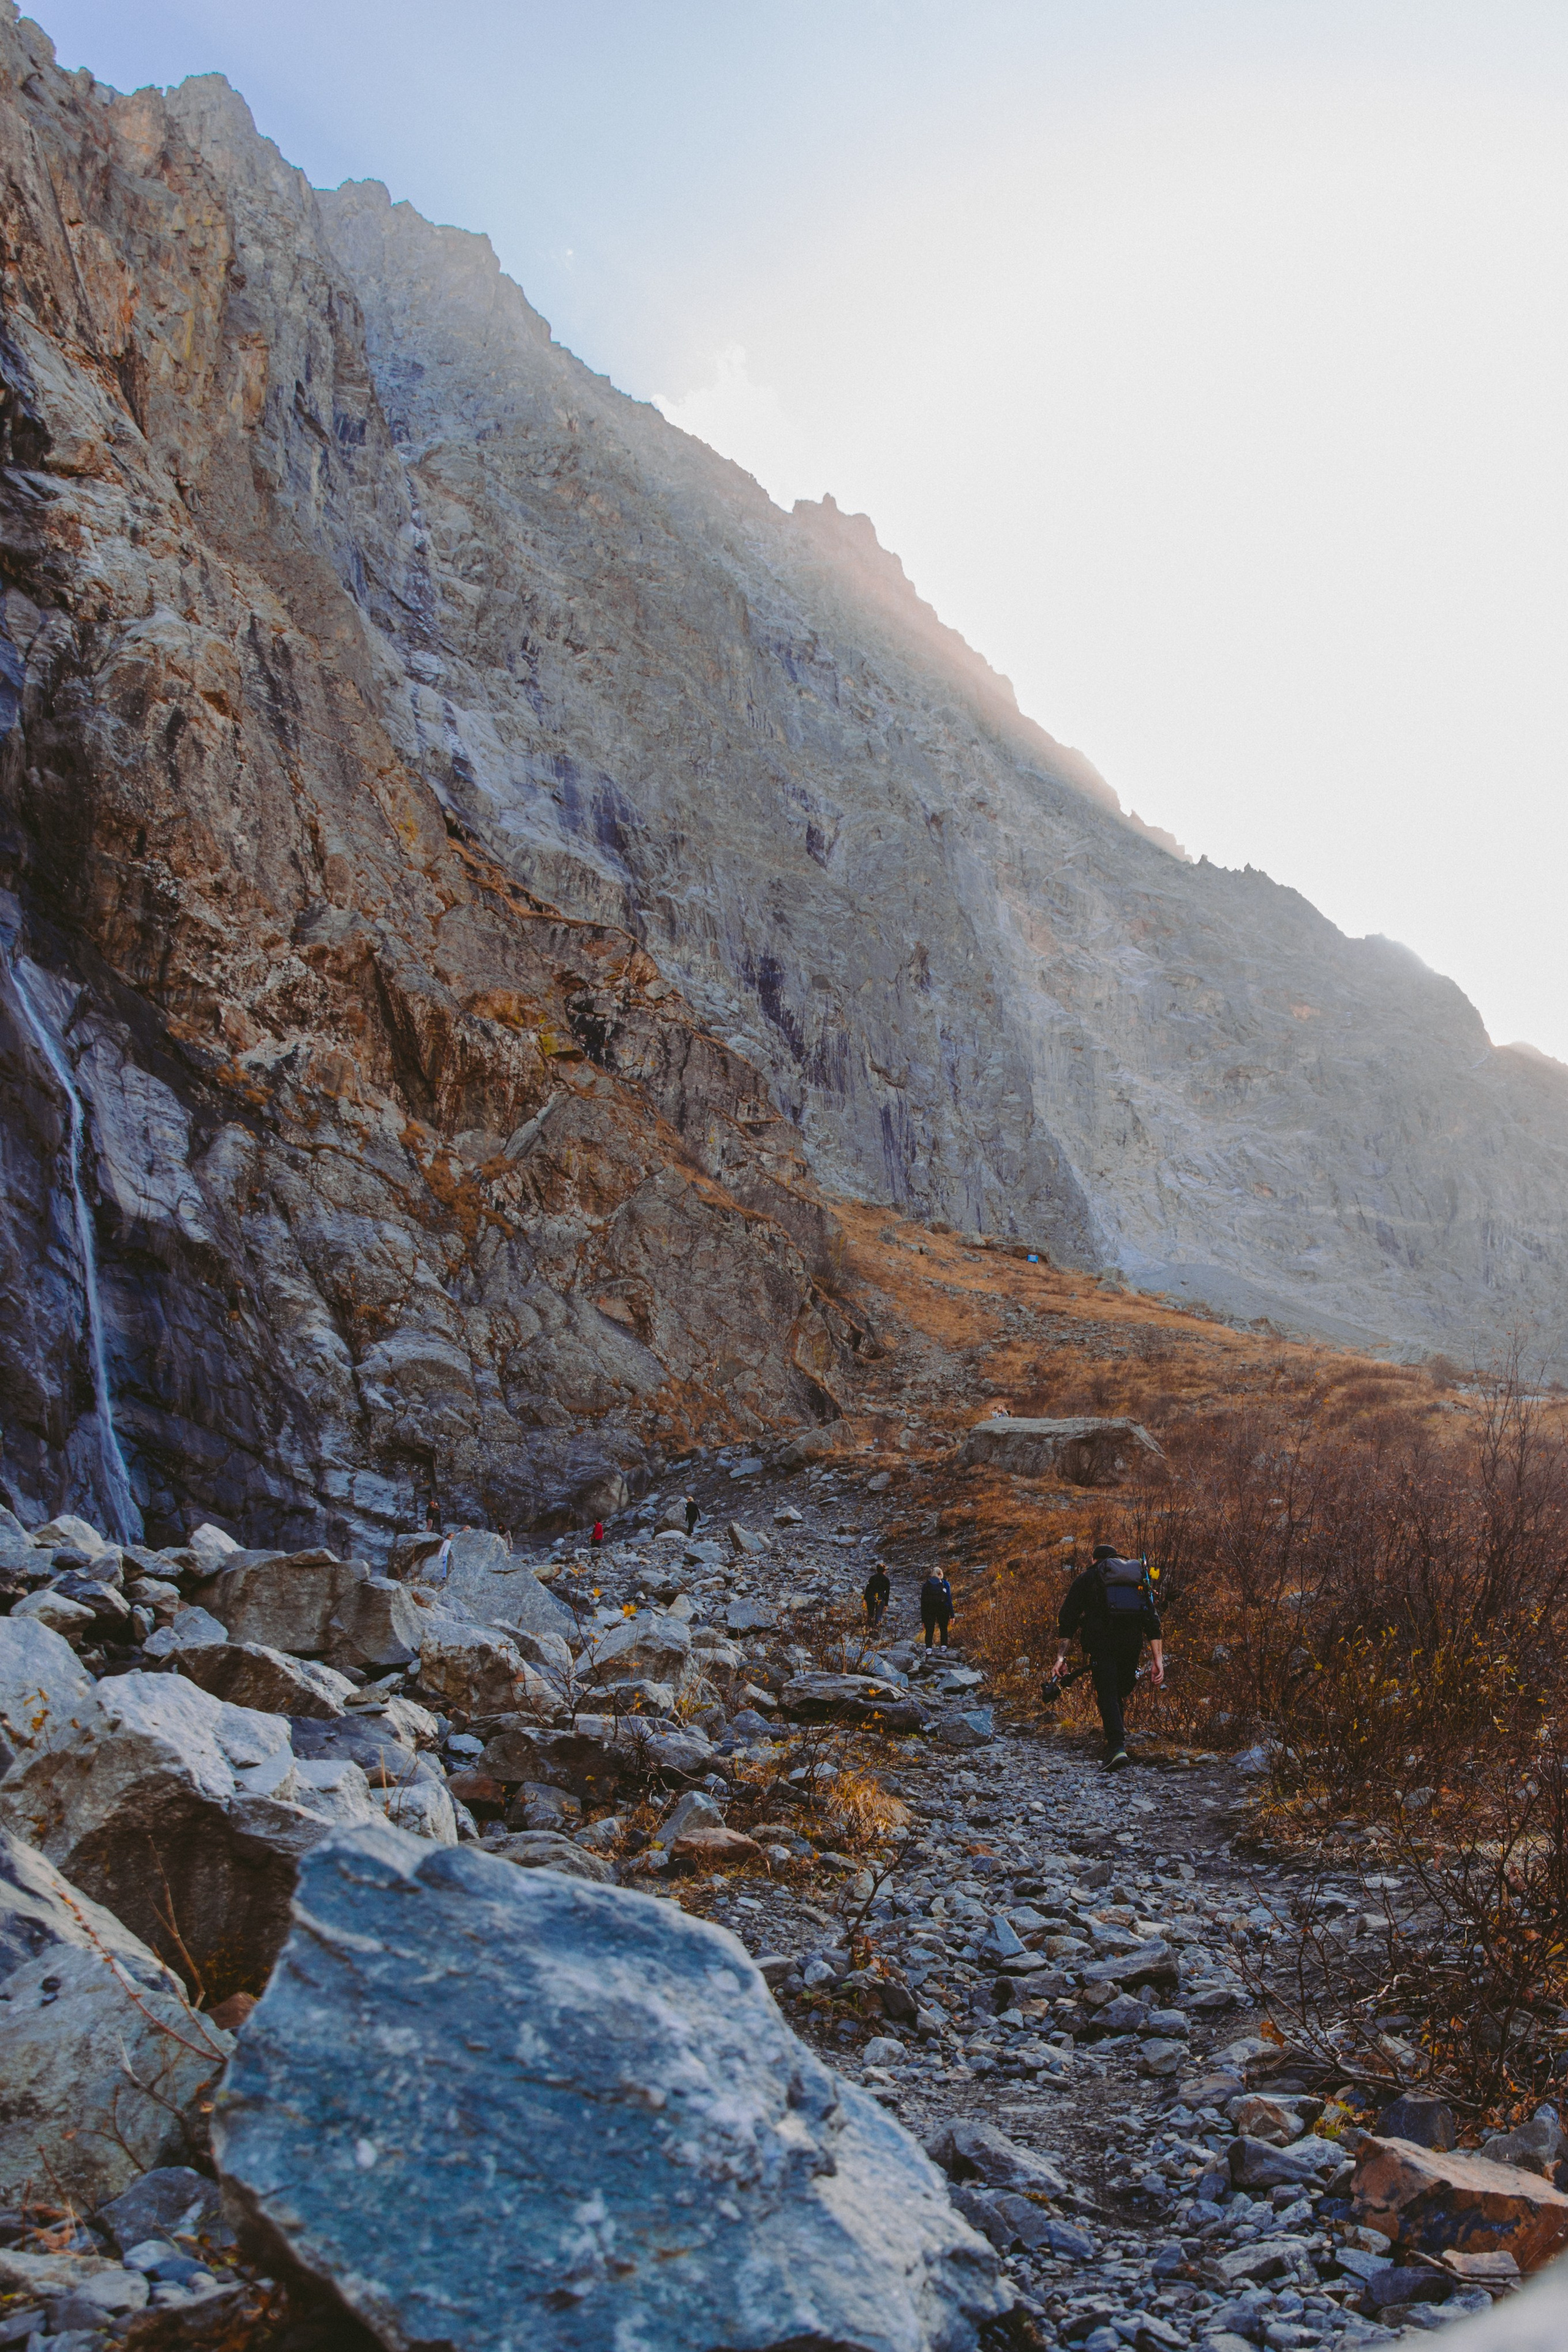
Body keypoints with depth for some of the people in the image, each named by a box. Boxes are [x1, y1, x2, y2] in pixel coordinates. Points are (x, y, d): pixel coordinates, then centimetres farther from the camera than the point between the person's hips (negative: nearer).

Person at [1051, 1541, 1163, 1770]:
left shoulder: (1086, 1578, 18)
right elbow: (1154, 1622, 15)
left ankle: (1117, 1746, -19)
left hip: (1101, 1640, -3)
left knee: (1107, 1692, -4)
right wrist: (1157, 1660, 11)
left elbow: (1068, 1619, 9)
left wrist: (1061, 1656, 8)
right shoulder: (1138, 1579, 26)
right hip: (1132, 1640, 3)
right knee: (1121, 1688, 24)